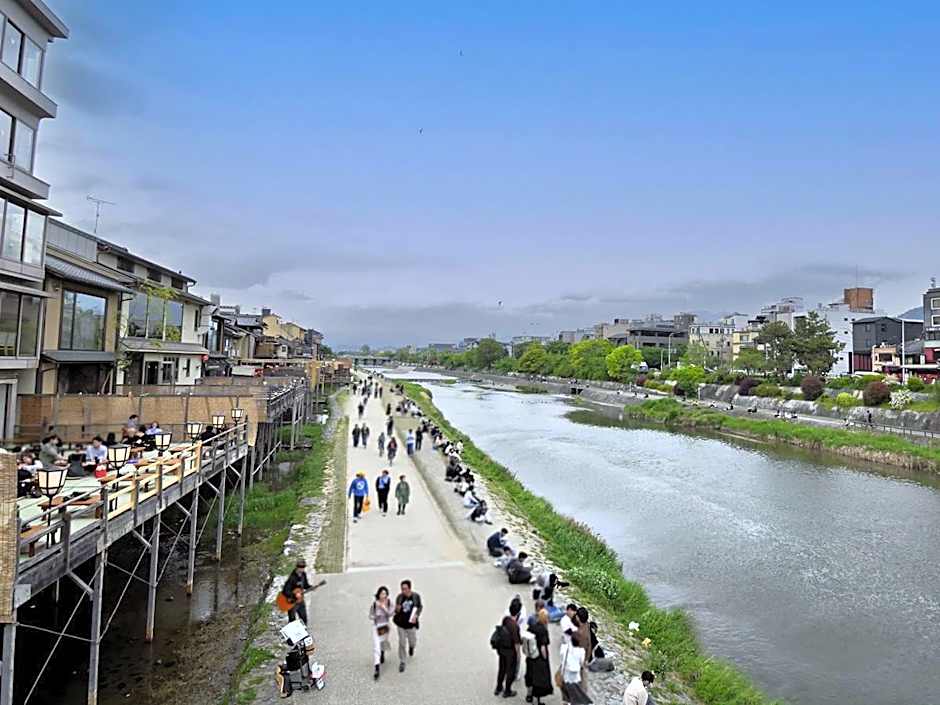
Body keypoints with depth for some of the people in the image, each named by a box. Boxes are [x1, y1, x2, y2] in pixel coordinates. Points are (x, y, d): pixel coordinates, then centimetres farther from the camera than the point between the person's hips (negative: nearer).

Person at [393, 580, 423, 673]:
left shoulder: (416, 596, -13)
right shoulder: (399, 597, -12)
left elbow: (420, 607, 3)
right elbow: (396, 610, 1)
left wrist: (416, 615, -13)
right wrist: (397, 610, -23)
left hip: (411, 624, 0)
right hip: (401, 624, 0)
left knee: (413, 642, 13)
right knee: (402, 643, 4)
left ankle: (411, 646, 50)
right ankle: (402, 662, 25)